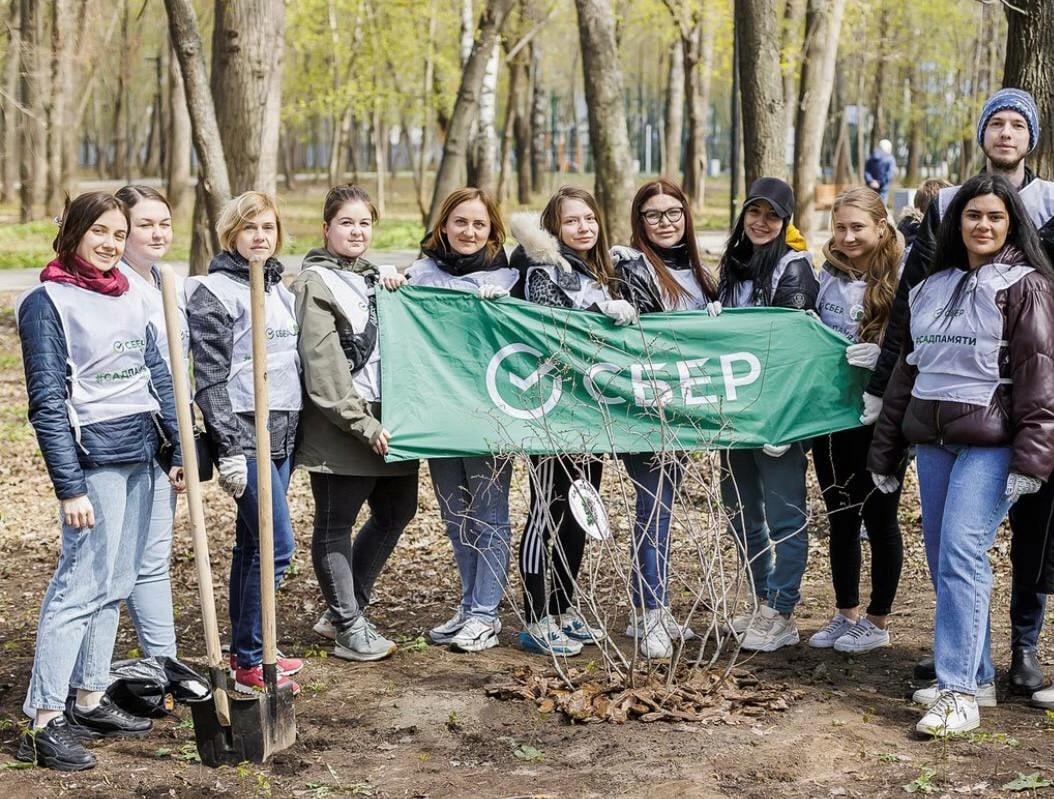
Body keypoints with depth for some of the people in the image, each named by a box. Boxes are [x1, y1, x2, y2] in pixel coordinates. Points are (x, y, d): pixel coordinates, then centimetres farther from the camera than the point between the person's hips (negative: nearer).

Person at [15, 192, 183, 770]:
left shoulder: (130, 299, 13)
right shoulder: (46, 303, -8)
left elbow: (157, 378, 16)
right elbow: (48, 401, -12)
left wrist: (182, 450, 10)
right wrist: (69, 487, -17)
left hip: (140, 453, 7)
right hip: (94, 456, -7)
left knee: (114, 586, 11)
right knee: (81, 585, -10)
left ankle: (88, 700, 21)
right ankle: (45, 723, -7)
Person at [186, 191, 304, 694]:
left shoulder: (279, 289, 16)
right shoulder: (214, 292, -8)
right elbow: (210, 379, -13)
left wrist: (295, 429, 18)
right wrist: (229, 449, -17)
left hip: (282, 433, 8)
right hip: (245, 433, -8)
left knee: (252, 542, 12)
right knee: (277, 543, -11)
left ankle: (246, 650, 20)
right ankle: (250, 664, -3)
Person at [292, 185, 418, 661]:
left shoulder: (373, 277, 18)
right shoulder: (316, 282, -7)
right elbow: (323, 365, -15)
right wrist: (363, 424, -19)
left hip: (384, 420, 9)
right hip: (338, 427, -9)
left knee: (396, 512, 14)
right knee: (335, 525, 2)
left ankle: (342, 610, 26)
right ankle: (350, 629, 10)